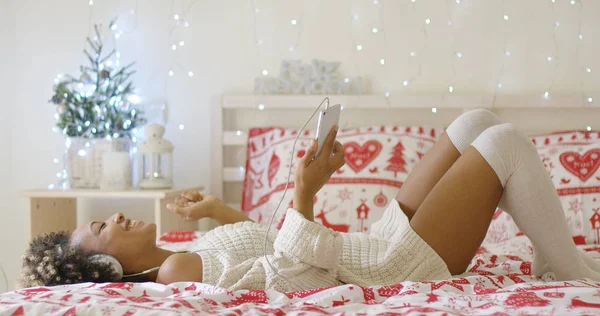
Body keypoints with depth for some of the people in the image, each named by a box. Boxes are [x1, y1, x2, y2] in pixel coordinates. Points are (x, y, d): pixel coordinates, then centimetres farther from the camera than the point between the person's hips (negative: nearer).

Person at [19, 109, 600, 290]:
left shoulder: (190, 254, 12)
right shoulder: (177, 269, -19)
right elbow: (289, 269, -28)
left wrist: (217, 210, 18)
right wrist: (305, 191, -24)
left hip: (377, 243, 10)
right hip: (396, 266, -10)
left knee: (476, 122, 10)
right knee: (503, 142, -11)